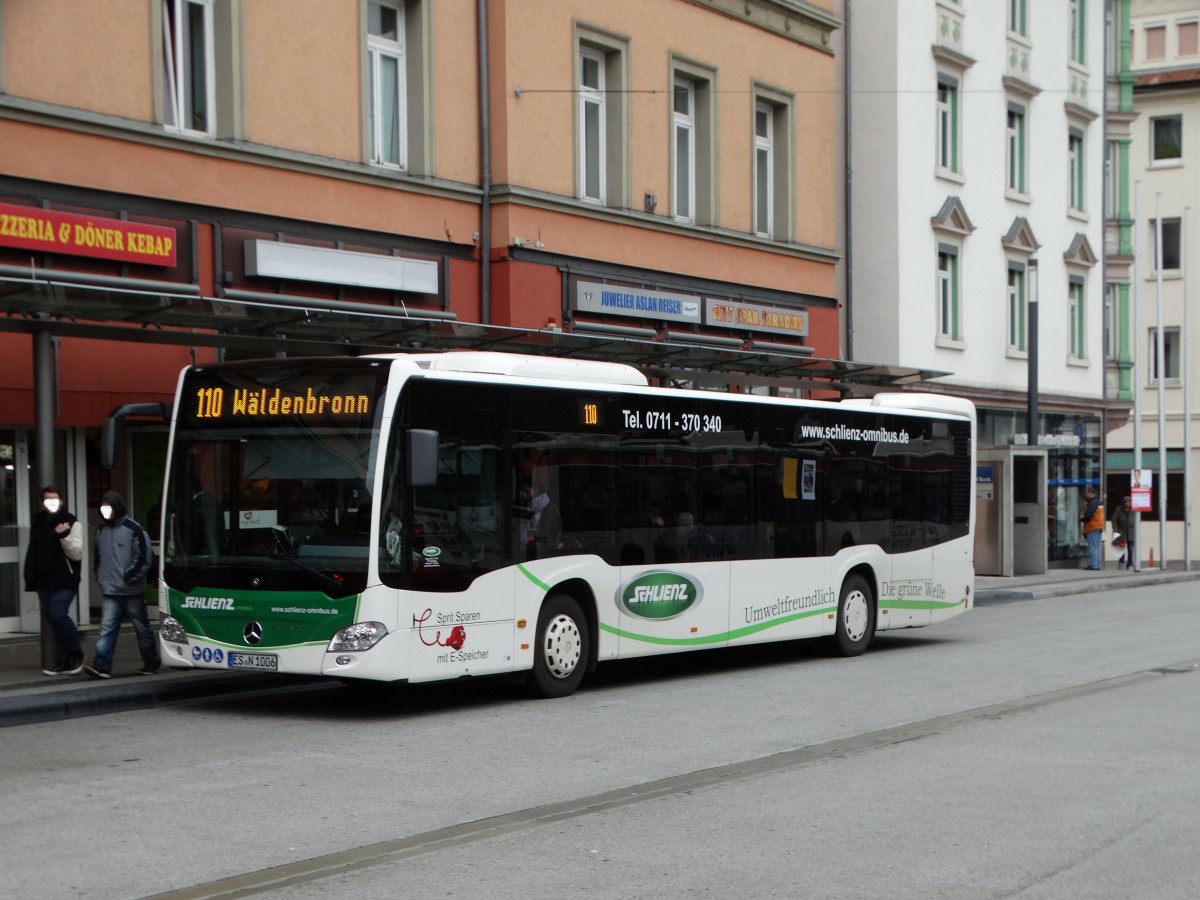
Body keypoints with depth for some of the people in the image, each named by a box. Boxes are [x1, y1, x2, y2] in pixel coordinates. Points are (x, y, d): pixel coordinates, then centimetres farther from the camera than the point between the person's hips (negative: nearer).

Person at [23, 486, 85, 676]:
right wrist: (31, 578, 12)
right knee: (52, 618, 6)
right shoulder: (38, 522, 10)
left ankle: (76, 653, 0)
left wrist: (64, 536, -24)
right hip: (44, 580, 6)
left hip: (65, 580, -6)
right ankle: (64, 660, 13)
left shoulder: (71, 523, -5)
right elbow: (33, 552, 18)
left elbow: (77, 554, -10)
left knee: (58, 614, -17)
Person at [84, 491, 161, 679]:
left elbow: (143, 558, -10)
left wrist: (130, 577, -13)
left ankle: (151, 662, 20)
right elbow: (97, 556, 21)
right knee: (107, 628, -6)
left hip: (132, 591, -5)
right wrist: (100, 577, 12)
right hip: (110, 592, 5)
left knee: (142, 628, 7)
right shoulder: (101, 530, 10)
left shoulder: (133, 529, -9)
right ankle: (102, 665, -13)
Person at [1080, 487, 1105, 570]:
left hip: (1093, 528, -10)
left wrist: (1081, 519, -4)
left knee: (1093, 547, -8)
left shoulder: (1092, 503, -16)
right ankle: (1097, 565, 15)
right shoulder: (1099, 502, 16)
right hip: (1099, 528, 10)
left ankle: (1094, 565, -10)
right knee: (1097, 547, 13)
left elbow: (1088, 516, -22)